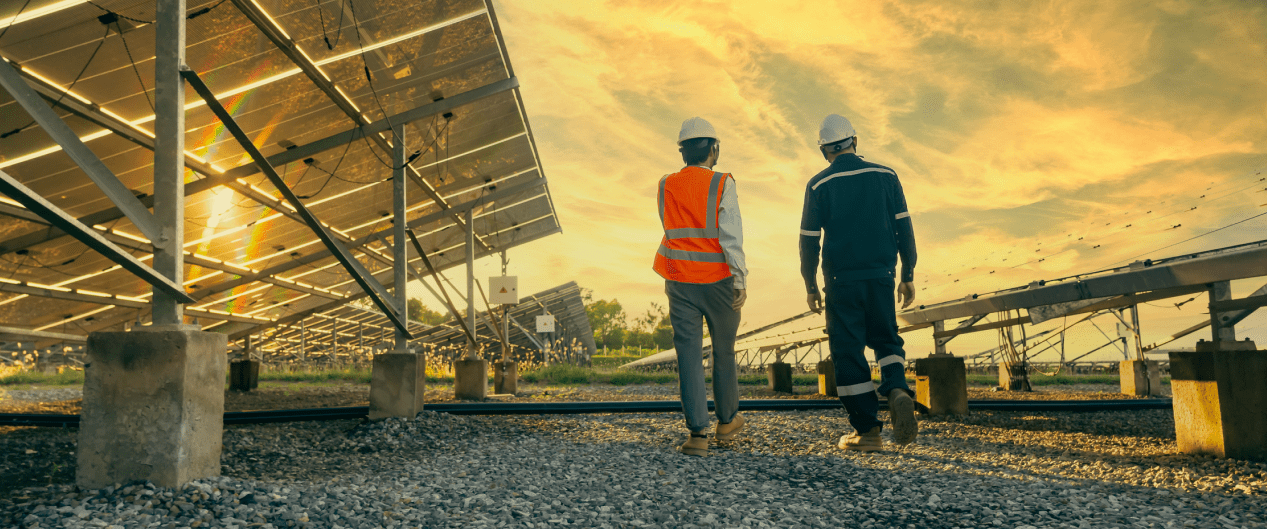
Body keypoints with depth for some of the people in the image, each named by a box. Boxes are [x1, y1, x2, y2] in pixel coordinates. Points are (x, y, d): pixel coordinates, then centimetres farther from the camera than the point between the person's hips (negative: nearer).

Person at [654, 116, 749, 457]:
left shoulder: (666, 186, 3)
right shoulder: (722, 185, -9)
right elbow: (731, 235, -16)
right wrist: (740, 280, -16)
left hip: (680, 282, 2)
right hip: (718, 280, -2)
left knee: (689, 355, 2)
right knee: (724, 351, 16)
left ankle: (698, 434, -5)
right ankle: (727, 421, 31)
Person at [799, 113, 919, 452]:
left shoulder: (819, 185, -3)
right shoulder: (885, 176, 3)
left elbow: (809, 241, -3)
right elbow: (903, 228, 2)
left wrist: (810, 287, 6)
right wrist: (908, 276, 9)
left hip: (841, 281, -2)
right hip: (881, 276, 3)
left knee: (848, 351, 5)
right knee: (886, 340, 18)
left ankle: (866, 431, 7)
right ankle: (897, 391, -11)